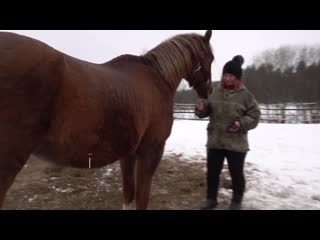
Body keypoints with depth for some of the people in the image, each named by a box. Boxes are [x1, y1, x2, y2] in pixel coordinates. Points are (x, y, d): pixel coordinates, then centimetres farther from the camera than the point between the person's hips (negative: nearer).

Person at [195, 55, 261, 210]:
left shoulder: (246, 95, -5)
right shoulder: (216, 93, 4)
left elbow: (254, 116, -3)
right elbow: (206, 112, 10)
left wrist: (241, 124, -21)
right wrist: (201, 109, -14)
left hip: (236, 143, -3)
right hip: (214, 141, 3)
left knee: (236, 174, 10)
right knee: (212, 172, 11)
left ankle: (236, 201, 32)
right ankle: (211, 199, 30)